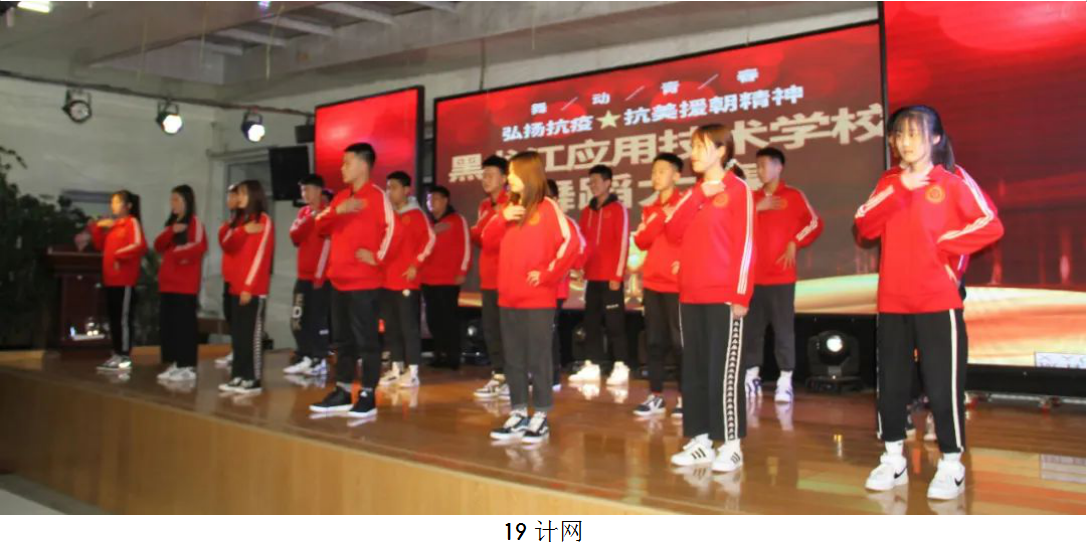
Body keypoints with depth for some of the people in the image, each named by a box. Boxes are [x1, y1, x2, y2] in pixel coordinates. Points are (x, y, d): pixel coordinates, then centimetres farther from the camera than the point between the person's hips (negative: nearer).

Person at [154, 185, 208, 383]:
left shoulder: (195, 222, -4)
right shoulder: (172, 223, 21)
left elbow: (200, 246, -20)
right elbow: (158, 246, 8)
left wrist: (179, 253, -9)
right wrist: (171, 231, -8)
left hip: (185, 283, -8)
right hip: (167, 282, 8)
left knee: (185, 324, -8)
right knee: (167, 324, 8)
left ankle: (188, 367, -4)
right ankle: (174, 364, 14)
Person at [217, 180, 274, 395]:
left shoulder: (263, 220, -6)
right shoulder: (242, 220, 19)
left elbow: (260, 254, -13)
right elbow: (228, 247, 7)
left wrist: (249, 286, -17)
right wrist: (243, 230, -12)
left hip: (254, 289, -8)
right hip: (238, 286, 8)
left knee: (252, 334, -7)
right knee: (237, 334, 8)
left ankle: (254, 380, -4)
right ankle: (239, 376, 13)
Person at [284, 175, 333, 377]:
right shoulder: (303, 212, 14)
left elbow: (328, 244, -12)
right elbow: (295, 237, 3)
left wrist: (320, 274, -14)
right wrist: (308, 219, -12)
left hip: (321, 275, -7)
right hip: (303, 275, 7)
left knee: (318, 318, -5)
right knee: (298, 319, 8)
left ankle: (320, 361, 3)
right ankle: (305, 358, 17)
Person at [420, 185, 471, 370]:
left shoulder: (457, 220, 0)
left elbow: (466, 246, -5)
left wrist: (462, 272, -10)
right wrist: (419, 270, 10)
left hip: (449, 279, -5)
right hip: (427, 280, 6)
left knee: (449, 318, -3)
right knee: (433, 319, 6)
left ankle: (453, 357, 3)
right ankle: (440, 355, 15)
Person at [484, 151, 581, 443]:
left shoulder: (547, 206, -6)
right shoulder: (510, 208, 14)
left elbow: (572, 242, -16)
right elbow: (488, 242, 12)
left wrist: (549, 273, -14)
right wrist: (502, 219, -5)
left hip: (538, 299, -7)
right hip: (508, 297, 7)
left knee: (538, 358, -1)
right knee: (513, 359, 10)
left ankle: (541, 418, 8)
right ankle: (518, 415, 19)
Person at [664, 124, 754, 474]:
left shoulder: (737, 189, -4)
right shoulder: (693, 193, 18)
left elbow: (745, 243, -10)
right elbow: (674, 232, 3)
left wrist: (741, 294, -15)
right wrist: (698, 194, -6)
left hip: (724, 297, -7)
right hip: (690, 296, 7)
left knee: (724, 371, -5)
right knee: (694, 370, 9)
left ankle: (731, 445, 3)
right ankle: (701, 441, 17)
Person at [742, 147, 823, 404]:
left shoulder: (793, 195, 2)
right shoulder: (753, 198, 13)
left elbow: (815, 224, -2)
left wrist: (794, 244, -8)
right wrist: (756, 208, -7)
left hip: (782, 275, -4)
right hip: (754, 274, 4)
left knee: (783, 329, -4)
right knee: (751, 328, 4)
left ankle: (785, 381, 1)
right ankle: (752, 377, 13)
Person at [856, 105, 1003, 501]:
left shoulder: (953, 181, -1)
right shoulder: (888, 183, 10)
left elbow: (991, 225, -8)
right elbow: (864, 228, -3)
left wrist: (943, 246, -9)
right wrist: (899, 190, -13)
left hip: (938, 301, -4)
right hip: (892, 302, 4)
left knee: (943, 384, -2)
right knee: (890, 382, 9)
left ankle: (951, 465, 12)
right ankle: (893, 460, 21)